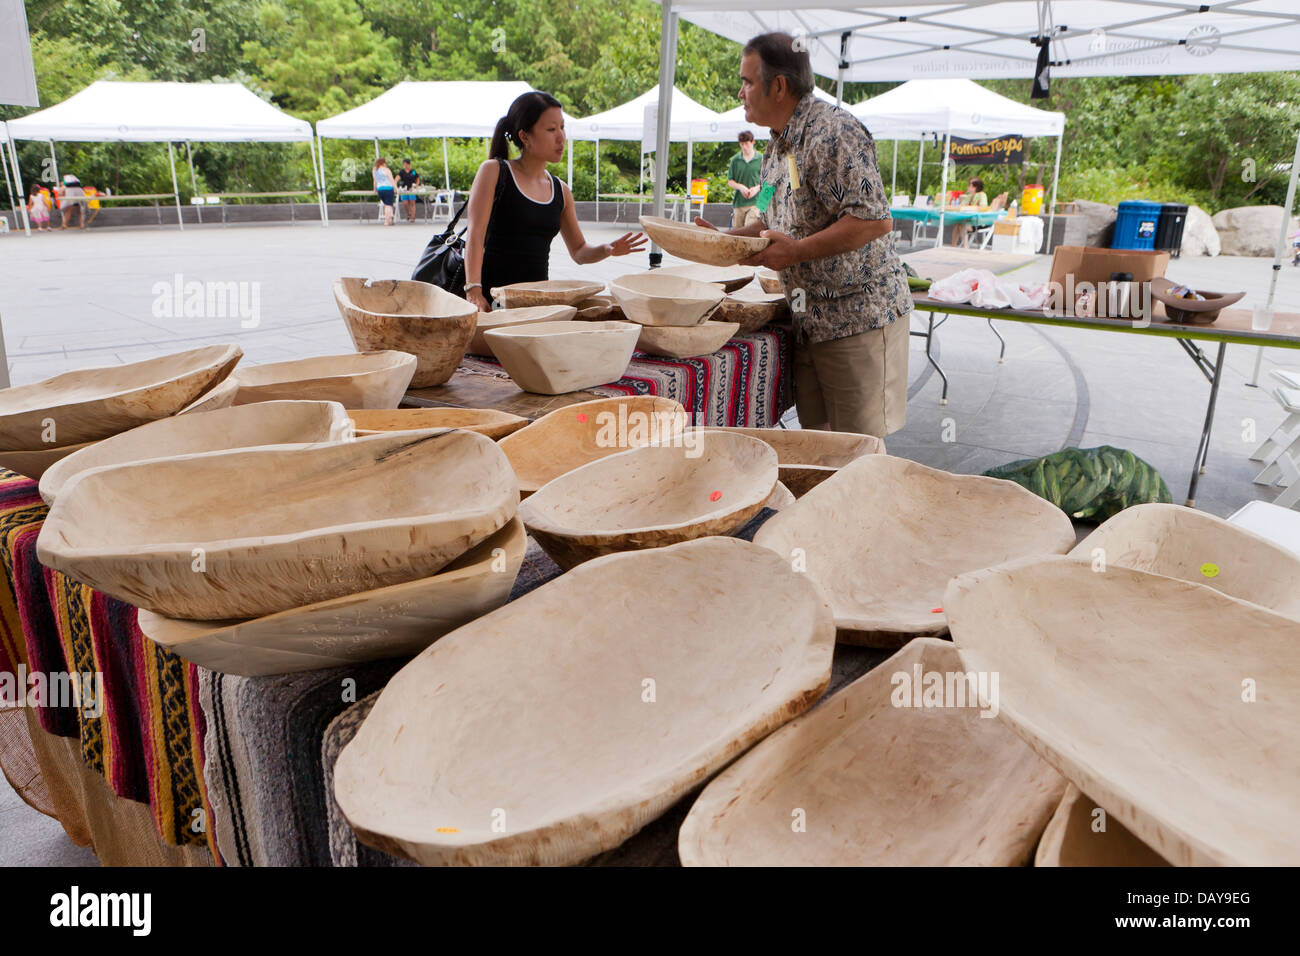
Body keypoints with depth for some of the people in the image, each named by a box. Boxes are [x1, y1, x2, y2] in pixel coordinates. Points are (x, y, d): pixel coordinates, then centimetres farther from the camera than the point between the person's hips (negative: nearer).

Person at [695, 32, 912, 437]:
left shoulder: (834, 132, -16)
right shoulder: (778, 147, 15)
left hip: (858, 316, -9)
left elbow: (875, 220, -23)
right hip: (809, 322, 9)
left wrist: (798, 251, -23)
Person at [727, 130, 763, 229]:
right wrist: (740, 187, -8)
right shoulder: (735, 160, 8)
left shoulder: (761, 159, 3)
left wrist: (757, 188, -9)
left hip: (755, 202, -3)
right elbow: (730, 181, 11)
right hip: (738, 202, 3)